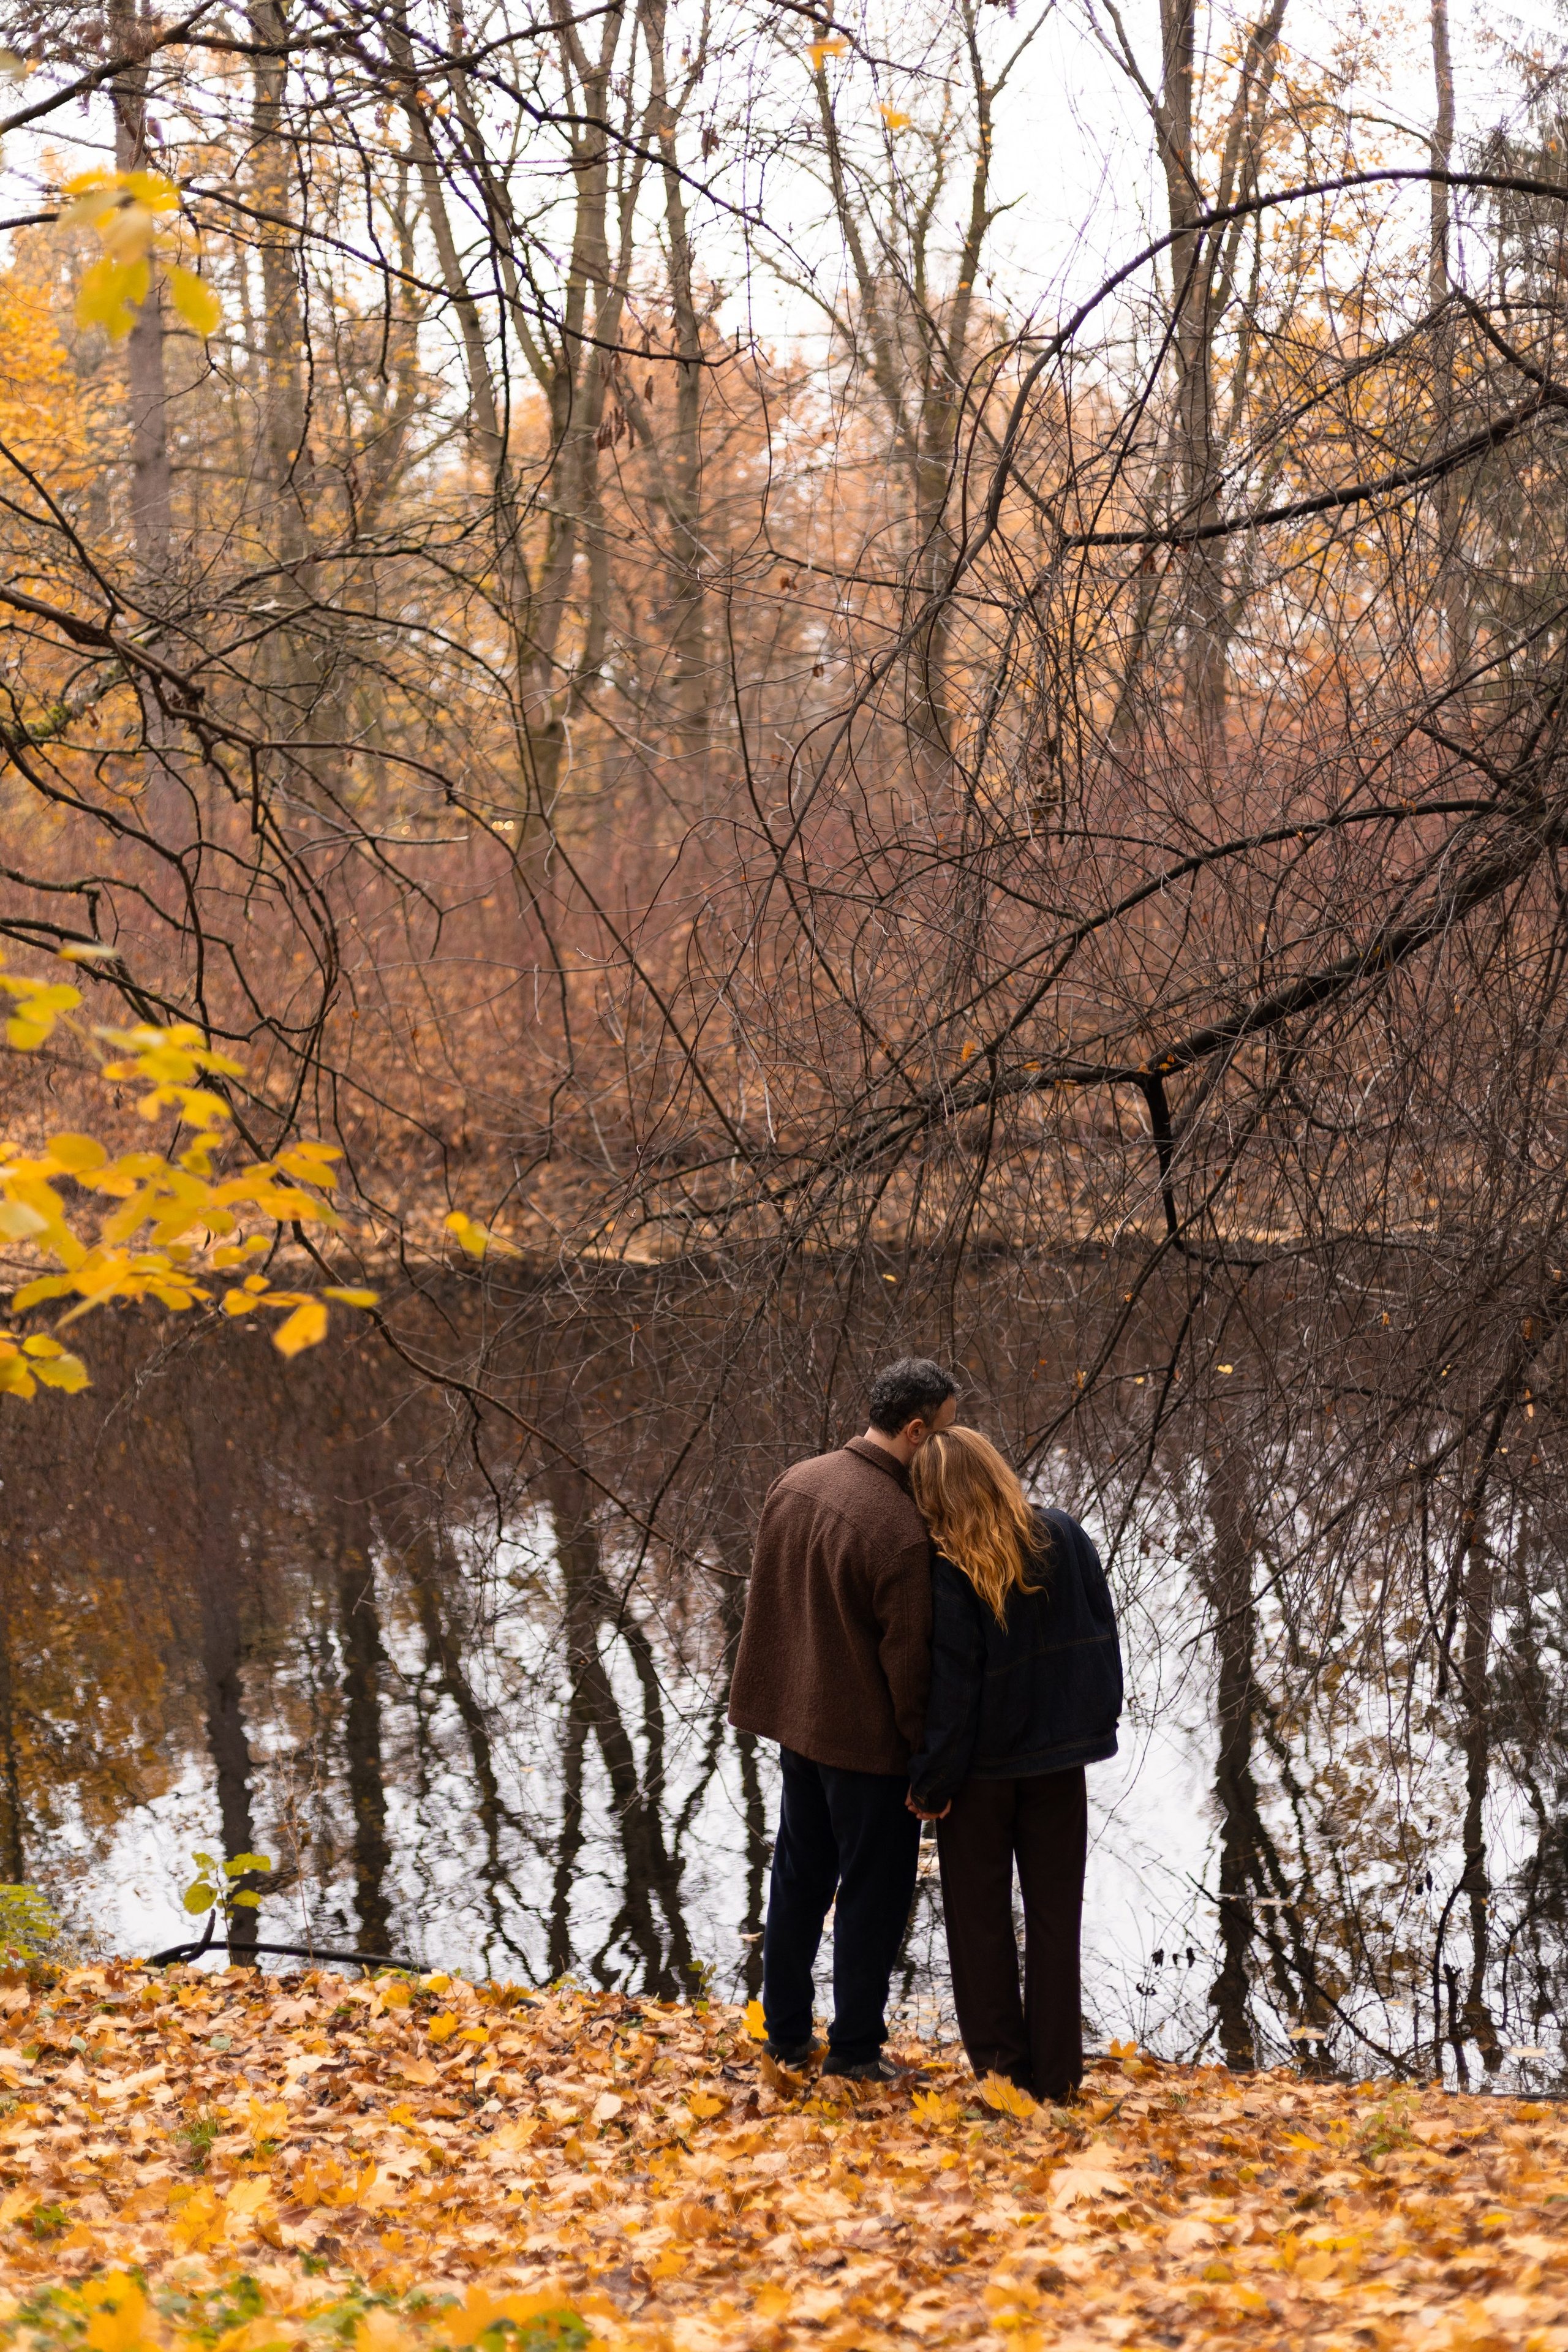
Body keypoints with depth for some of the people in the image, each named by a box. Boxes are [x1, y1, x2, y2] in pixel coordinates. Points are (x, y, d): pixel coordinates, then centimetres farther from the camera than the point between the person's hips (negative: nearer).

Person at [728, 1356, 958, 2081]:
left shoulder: (793, 1484, -3)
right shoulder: (901, 1532, -26)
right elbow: (909, 1660, -20)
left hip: (795, 1718, 8)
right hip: (868, 1737, -7)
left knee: (799, 1877, 20)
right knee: (872, 1892, 9)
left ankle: (785, 2031, 32)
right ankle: (855, 2049, 19)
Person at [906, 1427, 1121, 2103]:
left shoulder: (951, 1572, -19)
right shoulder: (1067, 1539, -5)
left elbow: (952, 1685, -17)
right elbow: (1101, 1637, 3)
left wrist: (933, 1781, -8)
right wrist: (1097, 1723, 13)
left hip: (981, 1768, -4)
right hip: (1059, 1758, 4)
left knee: (980, 1917, 12)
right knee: (1054, 1913, 12)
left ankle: (1000, 2061, 17)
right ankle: (1055, 2072, 16)